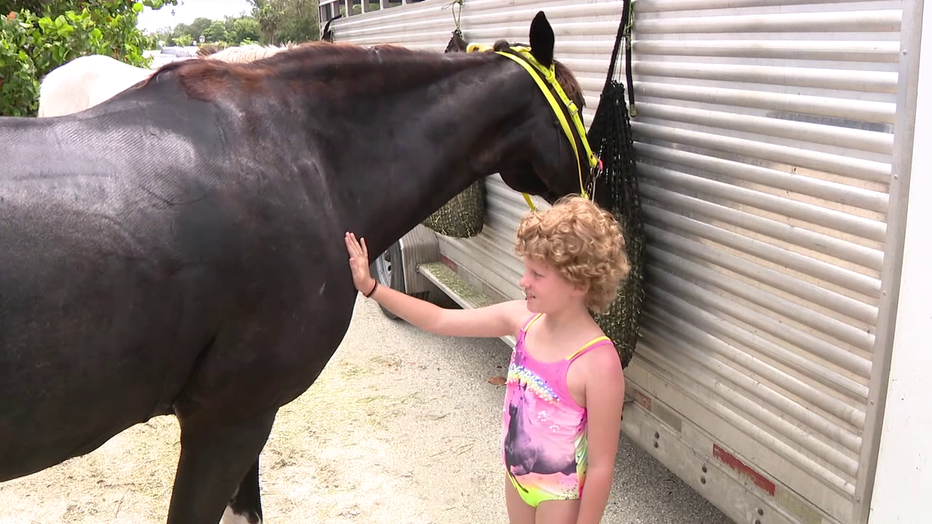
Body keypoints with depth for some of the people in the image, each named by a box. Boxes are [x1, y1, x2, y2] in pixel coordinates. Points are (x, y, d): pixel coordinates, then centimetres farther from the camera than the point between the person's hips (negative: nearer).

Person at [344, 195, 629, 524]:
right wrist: (371, 288, -12)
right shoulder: (524, 319, -12)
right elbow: (439, 321, -6)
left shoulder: (598, 363, -31)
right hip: (516, 477, 6)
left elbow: (601, 466, -23)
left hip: (560, 496, -6)